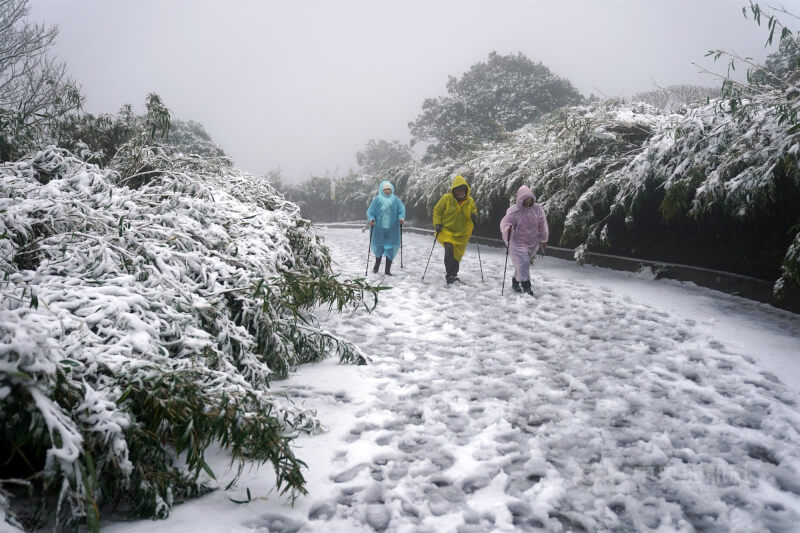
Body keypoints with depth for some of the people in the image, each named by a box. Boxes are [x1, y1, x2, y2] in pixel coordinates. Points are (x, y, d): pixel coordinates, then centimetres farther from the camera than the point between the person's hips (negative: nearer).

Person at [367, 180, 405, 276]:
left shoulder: (395, 199, 5)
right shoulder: (378, 199, 0)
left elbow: (401, 209, 8)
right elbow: (370, 211, 4)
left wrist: (401, 218, -8)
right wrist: (371, 219, -12)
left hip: (392, 228, 1)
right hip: (379, 227, -1)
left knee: (391, 248, 0)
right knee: (379, 246, 3)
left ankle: (388, 269, 10)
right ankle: (377, 264, 32)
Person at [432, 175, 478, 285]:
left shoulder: (470, 201, -2)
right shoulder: (446, 198, -10)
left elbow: (474, 211, 14)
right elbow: (437, 211, -1)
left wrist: (474, 215, -10)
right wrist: (437, 223, -12)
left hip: (462, 233, 3)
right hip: (446, 230, -3)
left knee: (457, 254, 12)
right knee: (449, 249, -22)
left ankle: (453, 273, 34)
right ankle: (450, 275, -15)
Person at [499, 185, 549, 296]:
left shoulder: (537, 209, -3)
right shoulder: (514, 211, -15)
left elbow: (542, 225, 5)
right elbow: (504, 223, -20)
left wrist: (543, 239, 9)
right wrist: (507, 229, -43)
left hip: (533, 243, 4)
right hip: (517, 242, -4)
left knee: (522, 264, 15)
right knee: (523, 263, -16)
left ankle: (515, 282, 35)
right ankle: (526, 287, -13)